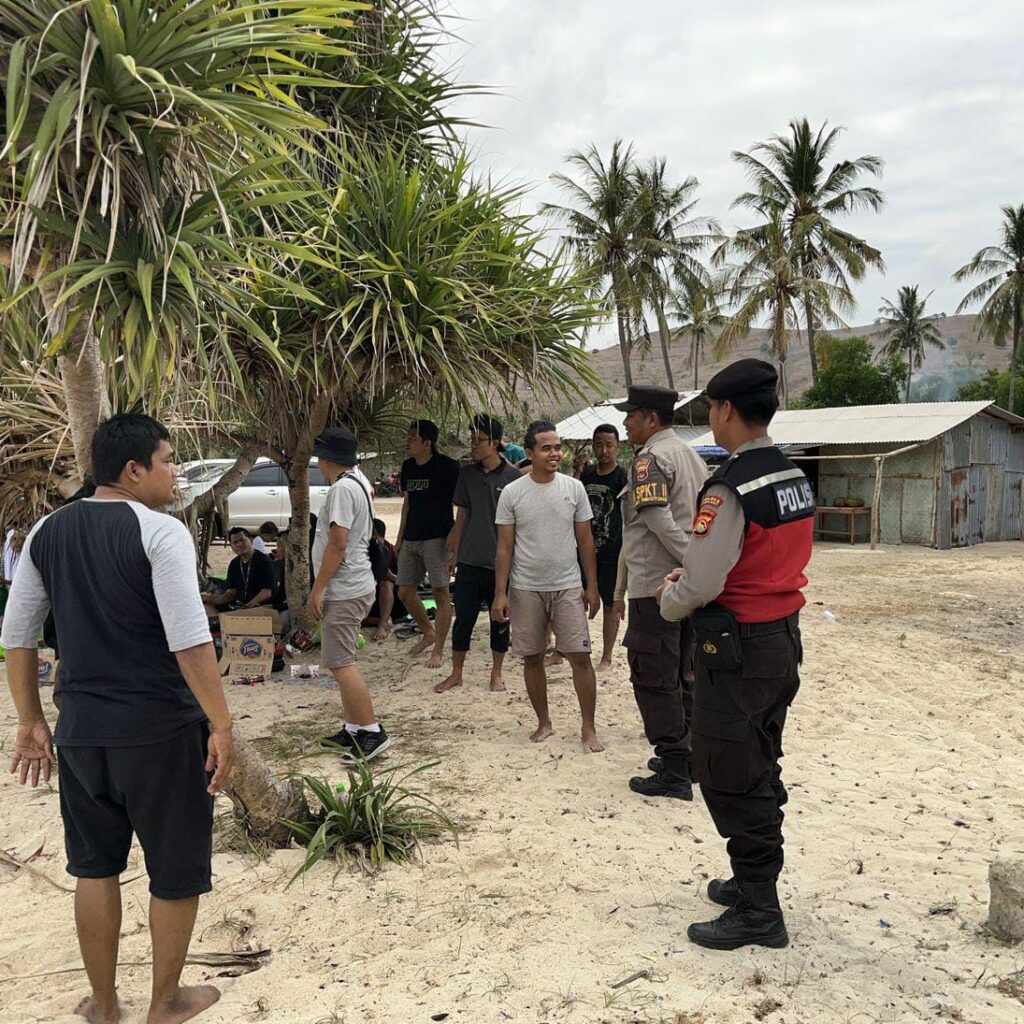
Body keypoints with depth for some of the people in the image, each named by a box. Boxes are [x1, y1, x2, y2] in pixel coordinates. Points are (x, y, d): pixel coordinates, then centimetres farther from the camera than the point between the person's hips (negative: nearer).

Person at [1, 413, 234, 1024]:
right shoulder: (160, 532, -15)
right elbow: (190, 641, -21)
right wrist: (222, 726, -14)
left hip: (80, 732, 6)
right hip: (160, 732, -6)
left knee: (95, 866, 21)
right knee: (176, 870, 12)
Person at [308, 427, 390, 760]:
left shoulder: (341, 489, -17)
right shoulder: (358, 482, 14)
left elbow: (338, 544, -23)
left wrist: (318, 589, -18)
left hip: (344, 591, -10)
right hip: (356, 586, 10)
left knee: (340, 663, -8)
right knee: (342, 661, 15)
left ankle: (372, 732, -6)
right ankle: (353, 730, 22)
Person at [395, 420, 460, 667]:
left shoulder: (446, 466, -9)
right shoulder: (408, 467, 12)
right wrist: (400, 538, 18)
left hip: (436, 538, -7)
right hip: (411, 539, 8)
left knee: (440, 593, -4)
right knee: (405, 592, 9)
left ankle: (438, 652, 4)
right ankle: (428, 633, 31)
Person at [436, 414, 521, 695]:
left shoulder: (513, 476, -6)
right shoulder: (467, 474, 5)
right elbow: (462, 516, 10)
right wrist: (455, 552, 8)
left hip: (501, 563, -3)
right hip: (469, 561, 3)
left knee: (500, 620, 8)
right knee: (463, 618, 7)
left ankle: (496, 674, 23)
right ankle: (456, 673, 19)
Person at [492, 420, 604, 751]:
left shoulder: (574, 488, 0)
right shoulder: (512, 492, -3)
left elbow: (585, 542, 5)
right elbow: (505, 547, -1)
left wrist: (592, 586, 4)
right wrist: (500, 594, -5)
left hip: (567, 587, 0)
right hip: (526, 589, 0)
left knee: (580, 656, -3)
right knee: (532, 658, 9)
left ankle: (589, 728, 8)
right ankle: (543, 722, 25)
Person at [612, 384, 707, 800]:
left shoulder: (650, 459, -12)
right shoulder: (692, 456, 15)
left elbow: (658, 520, -23)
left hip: (655, 587, -9)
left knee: (654, 680, -1)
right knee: (683, 677, 17)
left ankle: (673, 772, 3)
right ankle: (688, 756, 26)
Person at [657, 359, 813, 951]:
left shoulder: (729, 489, -22)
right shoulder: (795, 478, 6)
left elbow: (700, 585, -22)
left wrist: (669, 601, 0)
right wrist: (692, 575, 12)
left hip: (738, 650, -9)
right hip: (785, 639, 9)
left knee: (730, 779, 4)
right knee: (761, 772, 21)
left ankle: (758, 913, 14)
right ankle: (754, 884, 36)